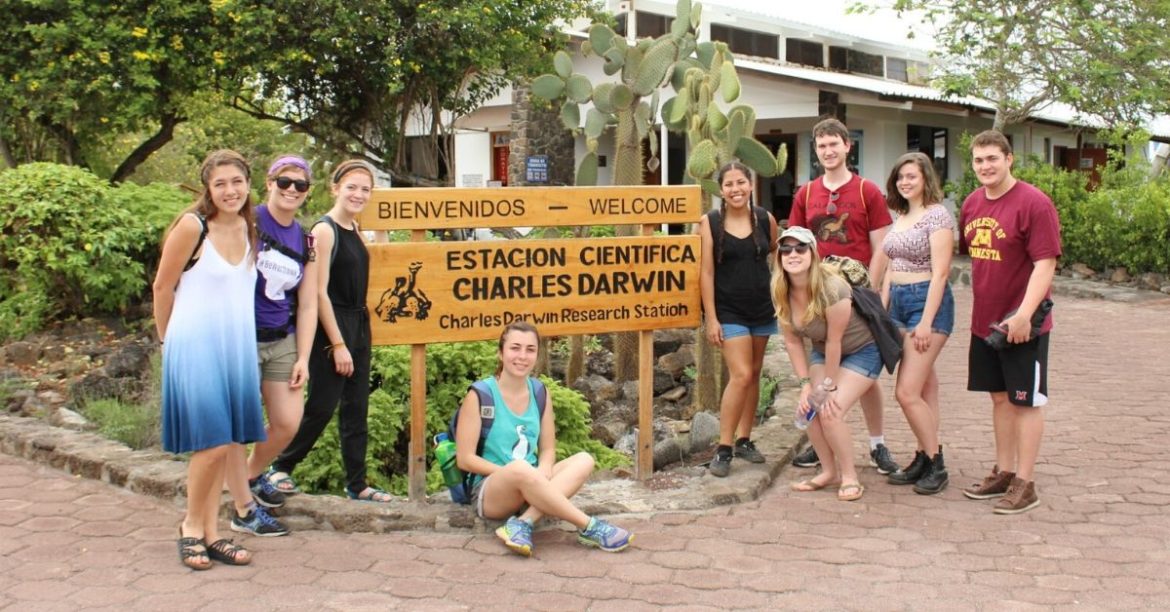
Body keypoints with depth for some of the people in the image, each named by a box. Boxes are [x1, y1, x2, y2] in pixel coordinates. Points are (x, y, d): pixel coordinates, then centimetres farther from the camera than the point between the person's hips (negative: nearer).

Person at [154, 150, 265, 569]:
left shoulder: (249, 229, 6)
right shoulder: (192, 226, -12)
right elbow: (163, 288, -4)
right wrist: (167, 338, 8)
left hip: (238, 347, 6)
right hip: (196, 346, -6)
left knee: (224, 444, 8)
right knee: (212, 442, -8)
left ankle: (210, 533, 18)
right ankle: (191, 527, 12)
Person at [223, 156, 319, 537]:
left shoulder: (306, 242, 9)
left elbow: (307, 305, 10)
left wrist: (302, 358, 5)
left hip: (282, 341, 5)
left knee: (289, 424, 3)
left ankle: (254, 475, 32)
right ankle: (244, 510, 12)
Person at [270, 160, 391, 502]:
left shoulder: (354, 229, 11)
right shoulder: (325, 230, -13)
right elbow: (320, 292, -17)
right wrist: (337, 344, -18)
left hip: (359, 324, 8)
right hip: (331, 327, -8)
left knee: (356, 409, 10)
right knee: (321, 406, -2)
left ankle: (356, 484, 17)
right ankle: (282, 466, 17)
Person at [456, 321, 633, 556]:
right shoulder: (480, 395, -10)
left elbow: (548, 450, 9)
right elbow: (465, 459, -11)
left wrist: (543, 471, -14)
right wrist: (510, 471, -18)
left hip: (528, 489, 6)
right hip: (489, 492, -6)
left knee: (584, 460, -16)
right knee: (520, 469, -37)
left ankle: (523, 522, -32)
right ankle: (589, 527, -27)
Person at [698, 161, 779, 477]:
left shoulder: (765, 219, 1)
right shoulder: (710, 222, -8)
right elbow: (706, 272, -8)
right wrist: (711, 318, -11)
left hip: (763, 308, 4)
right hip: (729, 311, -4)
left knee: (754, 374, 10)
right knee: (741, 375, -13)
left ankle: (744, 440, 23)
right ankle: (724, 448, -4)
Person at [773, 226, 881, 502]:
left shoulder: (832, 289, -33)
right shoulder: (781, 292, -13)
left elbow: (834, 341, -25)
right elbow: (792, 341, -6)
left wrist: (830, 387, -18)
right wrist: (806, 383, -10)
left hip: (861, 351, -6)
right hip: (823, 352, 6)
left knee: (830, 412, -19)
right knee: (809, 408, -9)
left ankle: (849, 476, 0)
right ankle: (829, 472, 12)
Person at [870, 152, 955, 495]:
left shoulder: (937, 215, -10)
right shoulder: (901, 217, 14)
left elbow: (940, 272, -16)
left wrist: (926, 322, -19)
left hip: (928, 300, -8)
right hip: (899, 302, 8)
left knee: (907, 392, -11)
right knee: (924, 389, 11)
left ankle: (935, 464, 2)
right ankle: (924, 461, 15)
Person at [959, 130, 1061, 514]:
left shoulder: (1034, 203, -15)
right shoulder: (972, 203, 7)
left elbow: (1045, 264, -18)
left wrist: (1024, 314, -26)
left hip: (1022, 324, -7)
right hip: (984, 321, 7)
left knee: (1026, 401, 2)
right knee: (999, 397, 16)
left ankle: (1025, 484, 10)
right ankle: (1003, 472, 28)